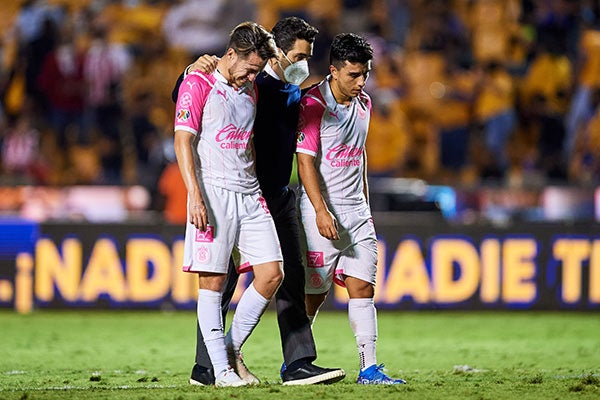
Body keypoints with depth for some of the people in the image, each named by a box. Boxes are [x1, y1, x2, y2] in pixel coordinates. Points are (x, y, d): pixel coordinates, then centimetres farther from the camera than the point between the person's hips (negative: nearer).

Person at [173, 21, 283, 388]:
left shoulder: (250, 90, 17)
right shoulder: (198, 84, -4)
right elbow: (183, 141, -9)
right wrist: (195, 196, -17)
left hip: (250, 195, 7)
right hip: (213, 192, -7)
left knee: (272, 274, -2)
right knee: (213, 280, -5)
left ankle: (233, 348, 13)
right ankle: (221, 369, -1)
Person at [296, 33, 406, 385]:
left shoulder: (364, 104, 12)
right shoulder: (313, 105, -11)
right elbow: (306, 162, -14)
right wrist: (321, 211, -21)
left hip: (356, 212, 6)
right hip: (323, 214, -6)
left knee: (363, 288, -1)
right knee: (315, 292, -1)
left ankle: (369, 368, -4)